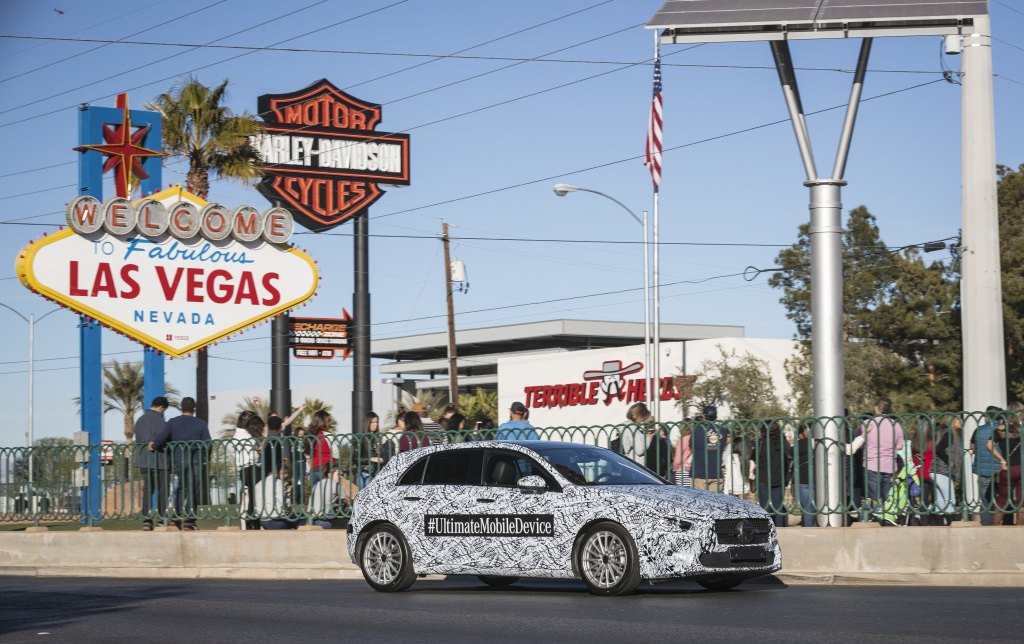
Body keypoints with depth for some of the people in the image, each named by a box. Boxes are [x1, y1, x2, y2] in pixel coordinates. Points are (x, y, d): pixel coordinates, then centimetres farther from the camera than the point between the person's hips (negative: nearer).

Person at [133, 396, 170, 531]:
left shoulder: (140, 420, 13)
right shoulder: (158, 419, -12)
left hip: (144, 460, 7)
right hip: (159, 460, -7)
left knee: (147, 490, 7)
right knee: (162, 490, 2)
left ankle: (146, 520, 0)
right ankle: (162, 519, 2)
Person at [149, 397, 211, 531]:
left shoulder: (172, 423, 3)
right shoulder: (201, 423, 3)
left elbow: (161, 439, -4)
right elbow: (207, 444, 0)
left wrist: (153, 446, 16)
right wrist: (205, 460, 11)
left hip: (178, 460, 2)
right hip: (195, 460, -2)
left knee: (181, 488, 18)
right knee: (192, 491, 1)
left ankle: (177, 517, 10)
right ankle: (189, 521, -3)